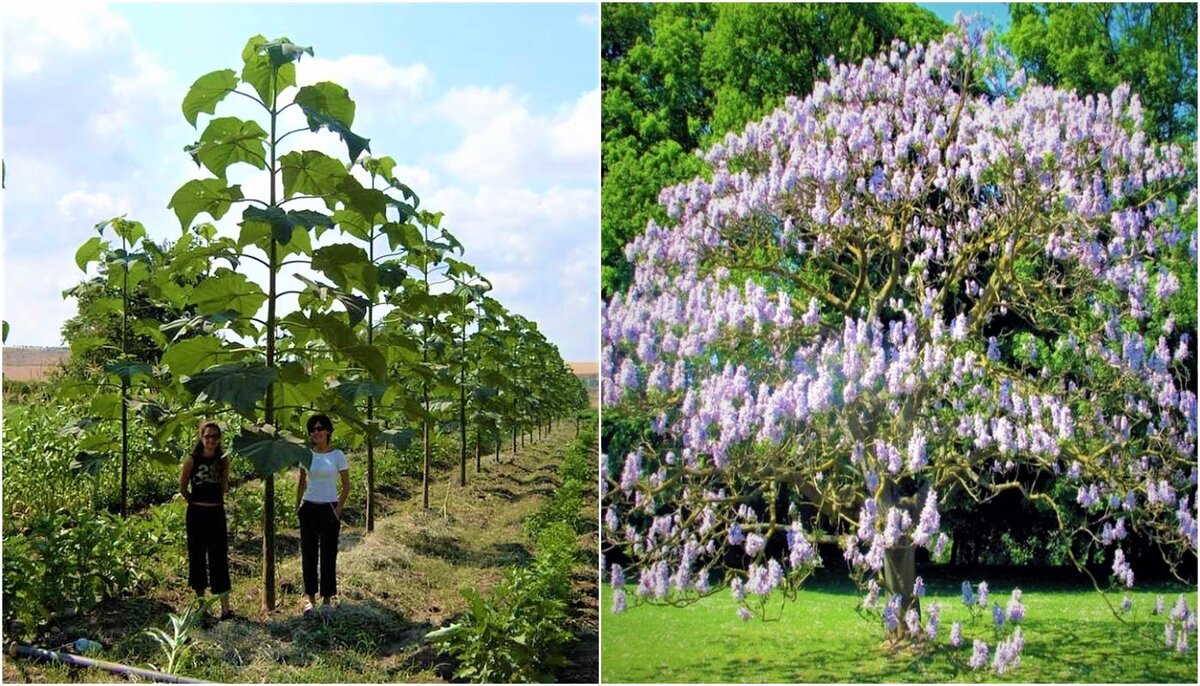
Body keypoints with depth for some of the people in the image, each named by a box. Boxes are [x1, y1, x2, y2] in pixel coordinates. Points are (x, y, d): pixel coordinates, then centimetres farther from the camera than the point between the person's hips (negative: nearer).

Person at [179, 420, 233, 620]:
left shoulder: (223, 461, 2)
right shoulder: (192, 460, -4)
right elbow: (183, 488, 6)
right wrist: (195, 502, 6)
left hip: (216, 513, 1)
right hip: (197, 514, -1)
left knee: (219, 558, -2)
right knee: (197, 556, 8)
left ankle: (225, 607, -5)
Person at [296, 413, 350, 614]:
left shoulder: (338, 456, -5)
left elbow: (346, 486, 0)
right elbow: (301, 483, 15)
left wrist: (338, 510, -7)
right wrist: (297, 506, 7)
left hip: (329, 509, -3)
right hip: (309, 508, 3)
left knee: (328, 555, 2)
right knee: (308, 554, 6)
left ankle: (327, 599, 11)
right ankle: (311, 598, 15)